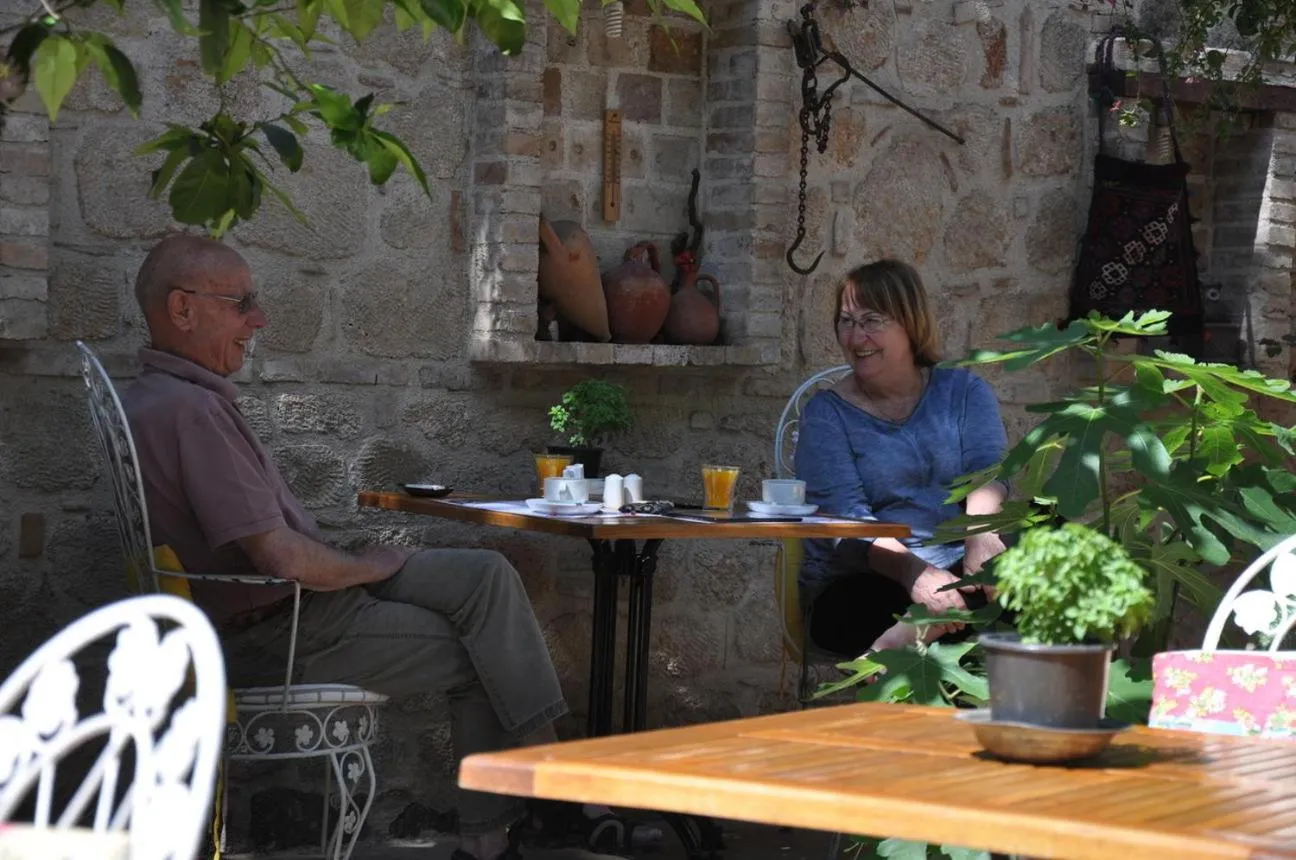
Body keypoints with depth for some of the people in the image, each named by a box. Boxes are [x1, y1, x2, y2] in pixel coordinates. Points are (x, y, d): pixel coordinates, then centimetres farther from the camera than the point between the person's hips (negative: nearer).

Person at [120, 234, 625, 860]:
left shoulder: (160, 399, 14)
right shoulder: (189, 410, -21)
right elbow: (283, 557, -26)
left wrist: (359, 566, 7)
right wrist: (369, 566, -8)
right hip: (273, 638, -10)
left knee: (487, 576, 3)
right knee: (479, 653, -3)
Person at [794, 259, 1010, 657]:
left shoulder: (963, 390, 13)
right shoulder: (826, 414, 5)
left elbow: (987, 467, -5)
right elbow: (844, 519, -10)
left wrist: (980, 530, -30)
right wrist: (912, 571, -31)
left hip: (961, 573, 4)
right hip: (861, 585, -4)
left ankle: (903, 640, -39)